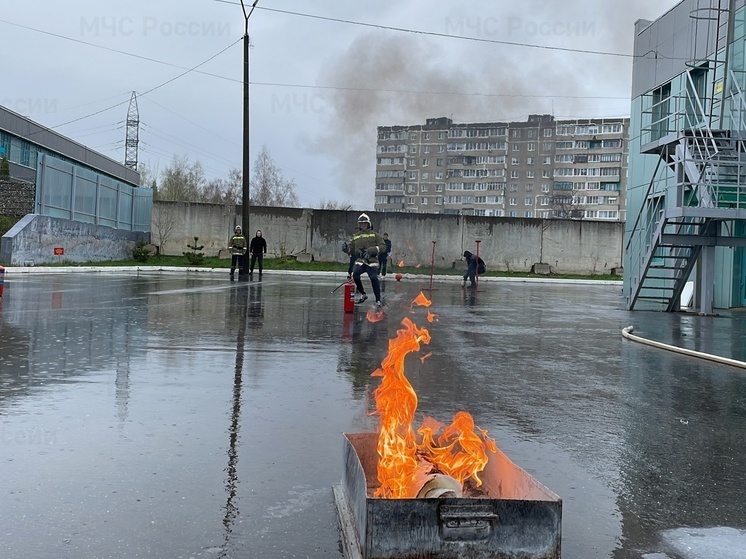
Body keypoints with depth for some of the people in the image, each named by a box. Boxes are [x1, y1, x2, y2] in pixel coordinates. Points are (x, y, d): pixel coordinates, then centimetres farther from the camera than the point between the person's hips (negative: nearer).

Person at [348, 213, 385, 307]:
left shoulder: (374, 235, 7)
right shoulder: (355, 236, 17)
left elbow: (383, 245, 0)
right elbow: (351, 249, 23)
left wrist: (372, 250, -14)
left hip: (372, 261, -2)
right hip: (360, 260, 2)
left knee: (374, 278, -18)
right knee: (355, 274, -23)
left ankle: (378, 300, -6)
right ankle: (363, 295, -3)